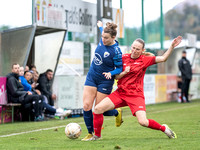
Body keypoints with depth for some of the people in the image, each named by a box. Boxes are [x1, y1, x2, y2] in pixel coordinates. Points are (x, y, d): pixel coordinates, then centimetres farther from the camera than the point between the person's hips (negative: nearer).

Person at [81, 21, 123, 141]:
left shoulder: (116, 51, -22)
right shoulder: (103, 40, -5)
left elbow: (119, 69, -14)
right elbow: (103, 30, 20)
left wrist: (111, 73, -31)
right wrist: (101, 26, 38)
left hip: (105, 81, -6)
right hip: (91, 77, 6)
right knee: (86, 106, -5)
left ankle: (117, 113, 33)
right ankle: (90, 133, 10)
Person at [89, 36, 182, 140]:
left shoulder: (144, 60, -1)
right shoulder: (124, 58, 5)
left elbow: (163, 58, -9)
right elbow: (117, 77, 7)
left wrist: (172, 46, -18)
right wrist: (124, 72, -12)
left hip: (136, 95, -3)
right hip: (120, 93, 3)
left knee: (143, 122, -20)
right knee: (97, 109, -12)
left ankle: (164, 128, 9)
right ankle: (97, 135, 7)